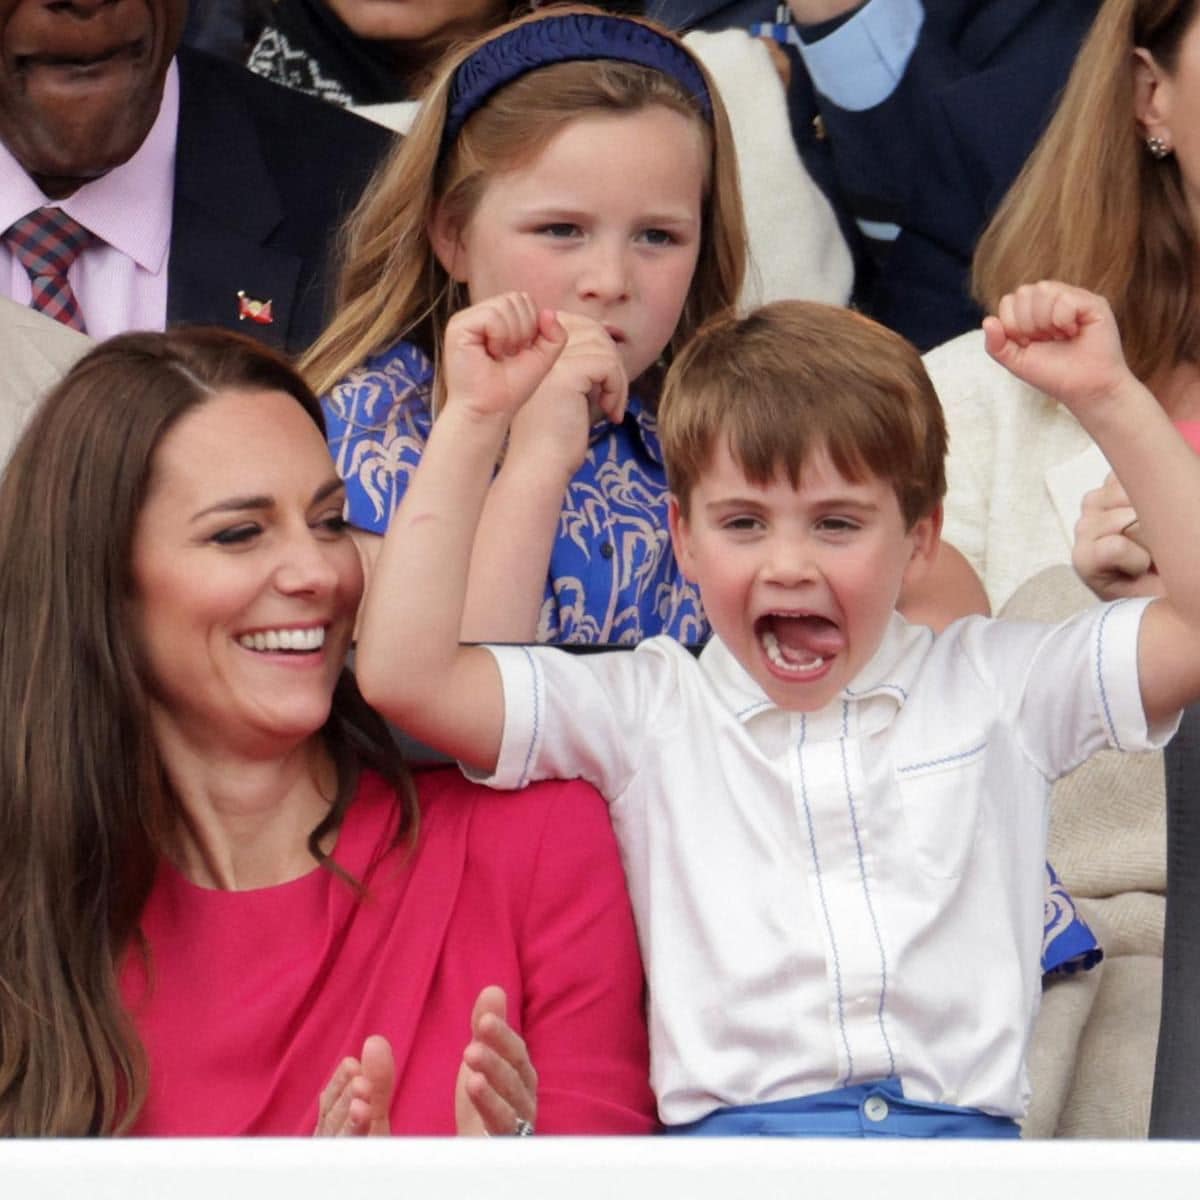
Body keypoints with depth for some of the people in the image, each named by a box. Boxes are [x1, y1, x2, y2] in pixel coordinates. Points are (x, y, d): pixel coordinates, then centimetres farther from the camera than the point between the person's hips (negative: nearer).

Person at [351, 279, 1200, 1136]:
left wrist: (1109, 398, 3)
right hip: (731, 1127, -1)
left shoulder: (991, 682, 18)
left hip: (964, 1128, 1)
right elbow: (404, 676, 5)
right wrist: (475, 418, 5)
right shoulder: (646, 708, 15)